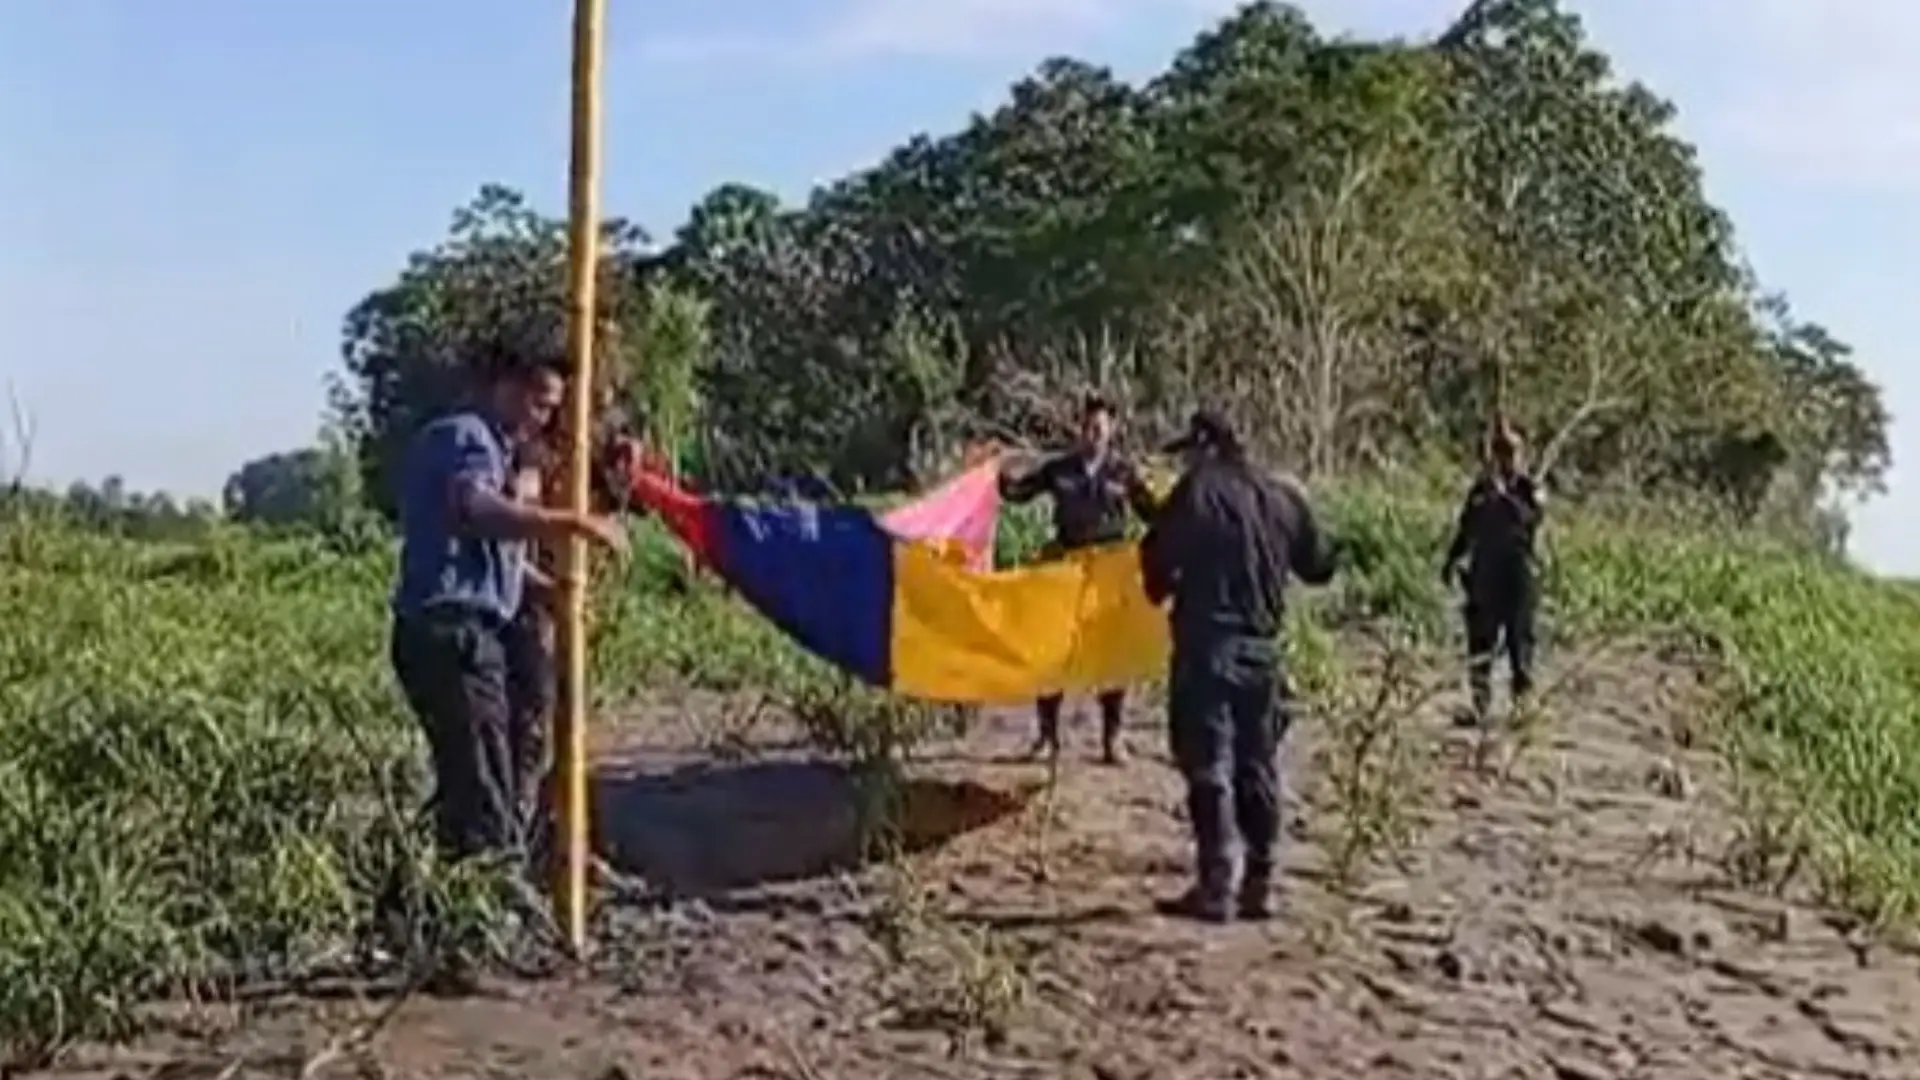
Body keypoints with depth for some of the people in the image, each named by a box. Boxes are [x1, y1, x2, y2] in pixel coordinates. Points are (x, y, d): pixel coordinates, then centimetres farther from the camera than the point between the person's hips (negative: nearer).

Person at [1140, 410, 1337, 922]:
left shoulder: (1198, 491, -9)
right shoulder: (1282, 498, 7)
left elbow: (1158, 557, -9)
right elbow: (1319, 567, 16)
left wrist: (1166, 587, 12)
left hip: (1207, 644, -5)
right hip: (1261, 648, 5)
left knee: (1209, 768, -2)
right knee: (1258, 767, 13)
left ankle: (1215, 888, -5)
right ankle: (1259, 884, 16)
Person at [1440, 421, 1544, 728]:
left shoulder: (1527, 488, -2)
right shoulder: (1480, 488, 9)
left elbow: (1530, 518, -21)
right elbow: (1466, 527, 17)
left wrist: (1504, 493, -28)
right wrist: (1452, 560, 13)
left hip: (1517, 573, -3)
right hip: (1484, 572, 3)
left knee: (1519, 638, 2)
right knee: (1480, 640, -2)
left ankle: (1522, 702, 13)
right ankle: (1478, 705, -2)